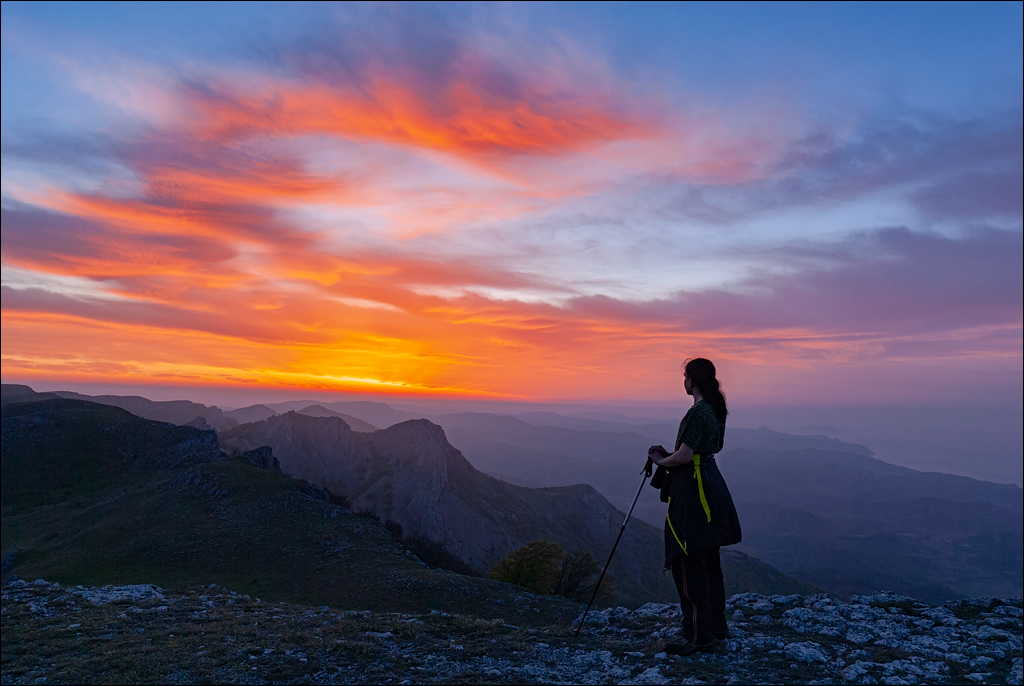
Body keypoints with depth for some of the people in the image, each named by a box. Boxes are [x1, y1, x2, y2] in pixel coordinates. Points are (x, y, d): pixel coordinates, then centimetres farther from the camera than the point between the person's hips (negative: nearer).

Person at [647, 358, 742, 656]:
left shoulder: (697, 413, -19)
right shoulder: (716, 410, 11)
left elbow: (684, 457, -22)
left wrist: (660, 460, -3)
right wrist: (668, 455, 12)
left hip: (692, 491, -10)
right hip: (711, 483, 10)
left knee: (690, 563, -3)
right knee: (709, 558, 19)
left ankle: (699, 637, 3)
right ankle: (717, 624, 32)